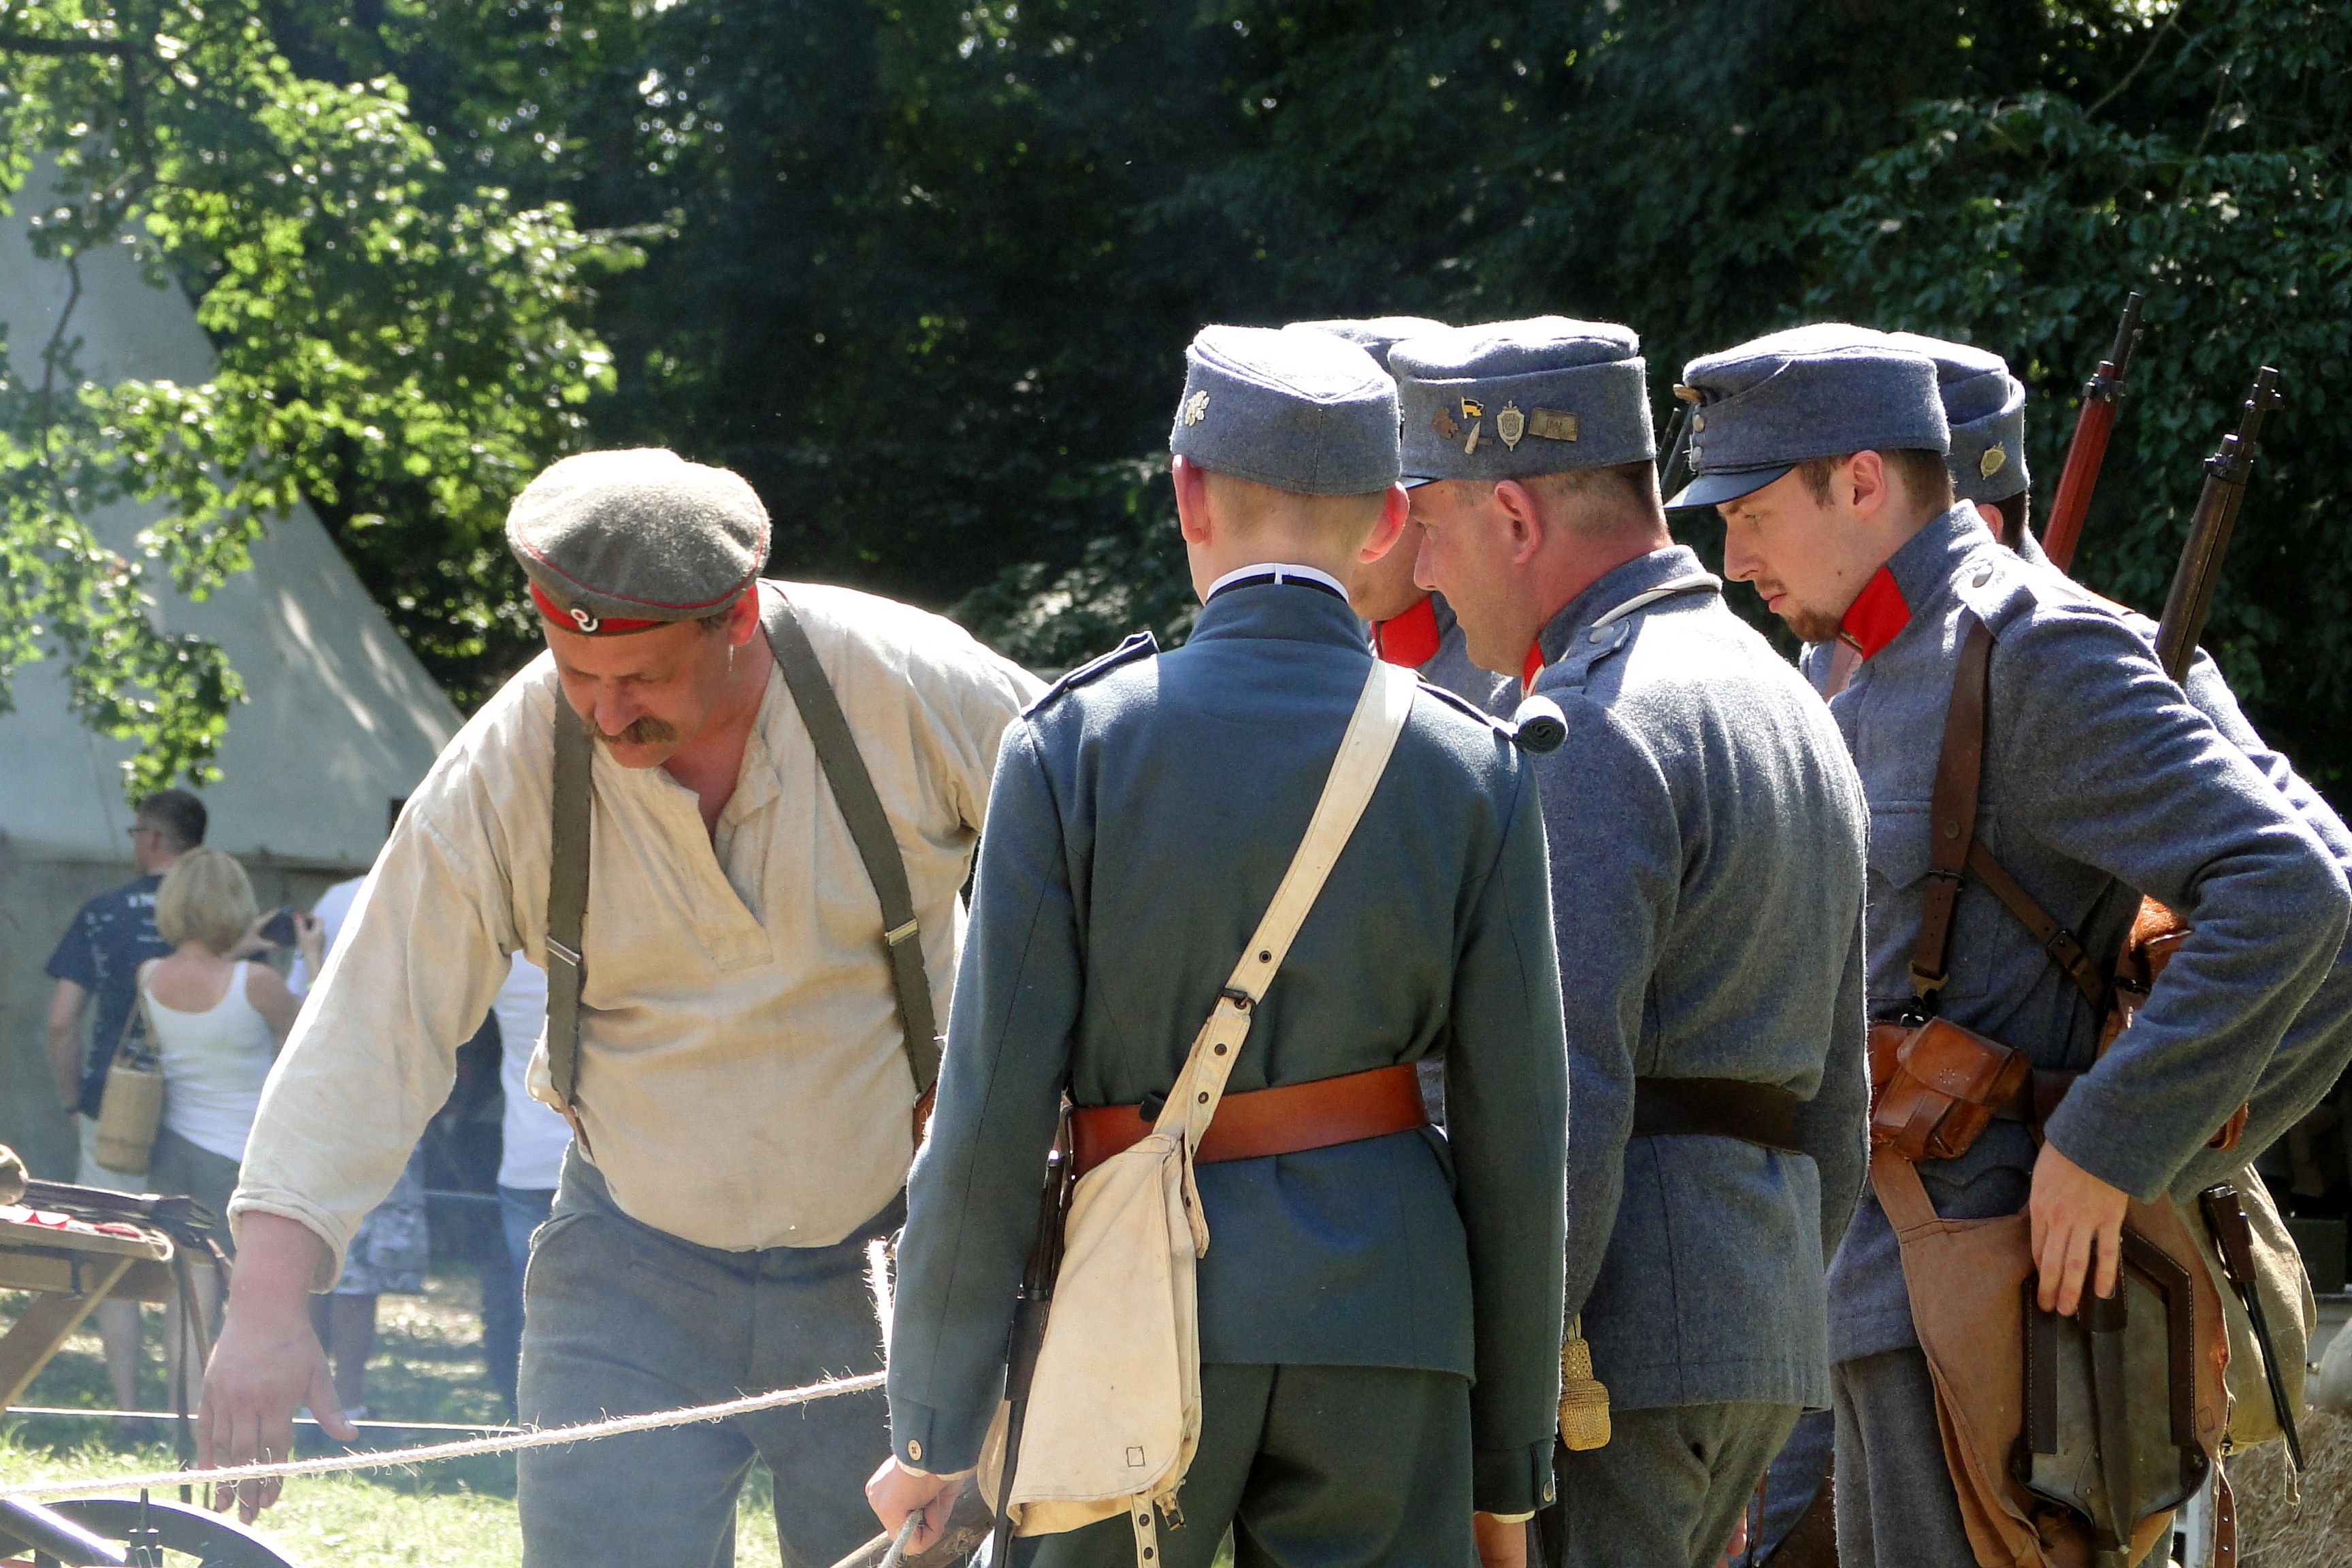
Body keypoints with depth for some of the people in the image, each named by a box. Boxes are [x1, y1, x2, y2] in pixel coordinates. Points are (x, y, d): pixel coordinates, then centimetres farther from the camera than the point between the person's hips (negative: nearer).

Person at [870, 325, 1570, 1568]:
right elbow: (1515, 1138, 1)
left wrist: (933, 1428, 0)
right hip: (1384, 1318, 1)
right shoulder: (1475, 770, 1)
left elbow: (992, 1114, -7)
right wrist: (1509, 1465, 9)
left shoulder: (1074, 744, -5)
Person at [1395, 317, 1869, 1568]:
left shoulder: (1592, 729, -12)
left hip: (1613, 1325, -10)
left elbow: (1566, 1103, -20)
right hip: (1765, 1335, 10)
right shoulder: (1789, 706, 19)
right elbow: (1834, 1102, 23)